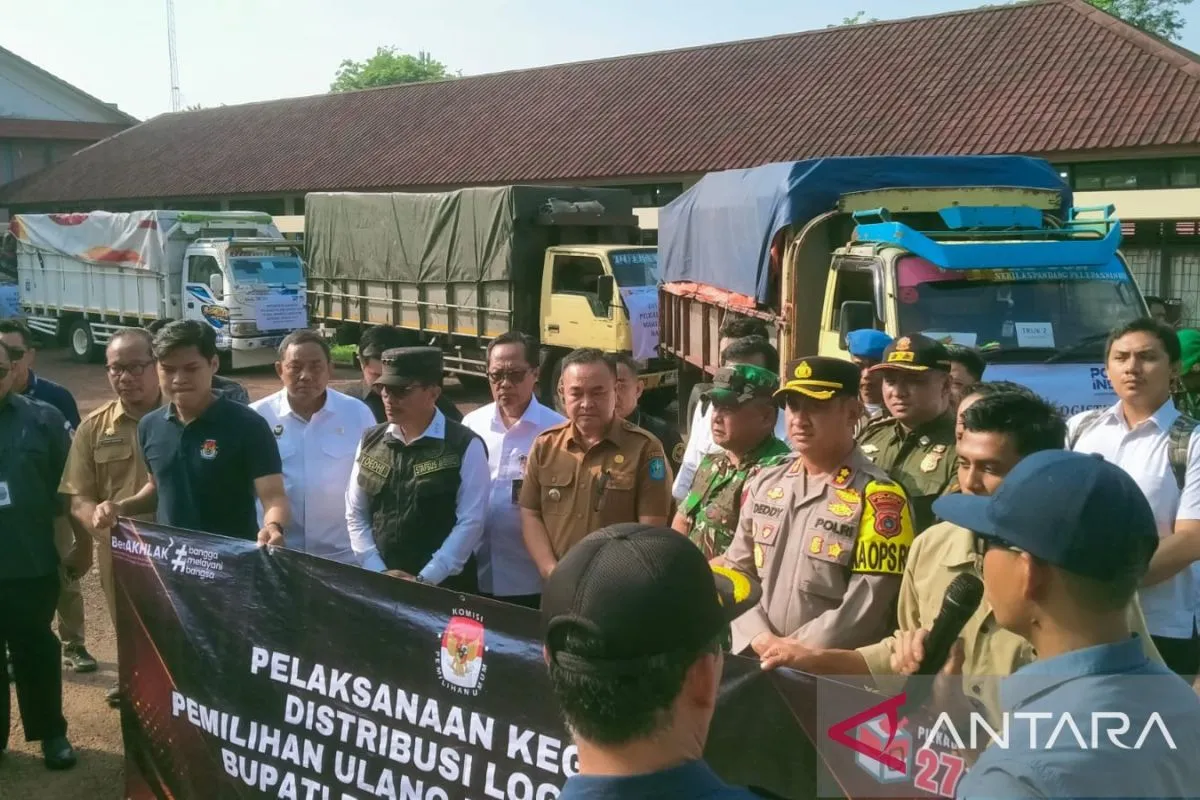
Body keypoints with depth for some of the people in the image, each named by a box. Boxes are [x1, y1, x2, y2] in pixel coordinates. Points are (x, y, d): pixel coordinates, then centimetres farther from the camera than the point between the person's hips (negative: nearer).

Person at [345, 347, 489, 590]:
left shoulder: (466, 446, -8)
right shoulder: (370, 442, 6)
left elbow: (470, 522, -12)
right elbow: (355, 515, 7)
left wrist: (424, 579, -16)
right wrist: (379, 571, -4)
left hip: (444, 584, -3)